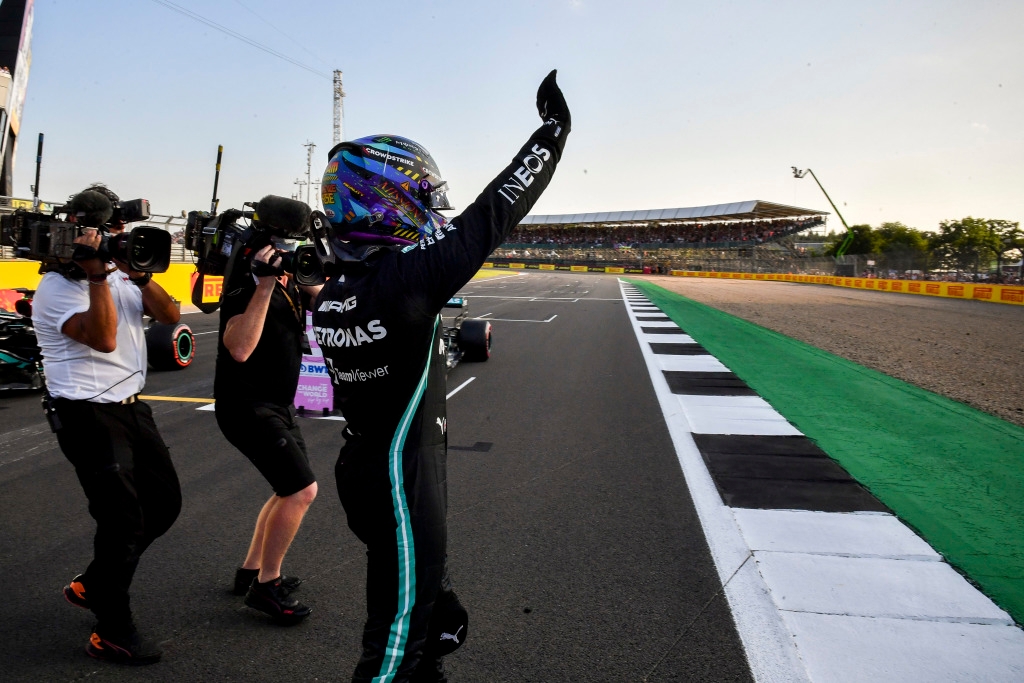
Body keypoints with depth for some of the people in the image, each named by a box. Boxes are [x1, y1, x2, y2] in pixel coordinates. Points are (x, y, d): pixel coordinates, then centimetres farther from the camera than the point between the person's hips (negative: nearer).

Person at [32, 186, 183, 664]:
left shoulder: (121, 277, 11)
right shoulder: (56, 288, -11)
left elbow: (169, 315, 0)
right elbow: (104, 339, -26)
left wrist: (140, 275, -13)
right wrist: (97, 274, -25)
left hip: (130, 407, 8)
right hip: (87, 415, -8)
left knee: (164, 502, 12)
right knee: (124, 520, -7)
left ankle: (90, 586, 30)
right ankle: (111, 634, 10)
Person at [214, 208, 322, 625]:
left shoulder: (288, 277, 8)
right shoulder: (247, 281, -17)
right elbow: (239, 348, -30)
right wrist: (264, 285, -32)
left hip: (277, 404, 9)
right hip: (247, 406, -9)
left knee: (291, 491, 17)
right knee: (302, 490, -13)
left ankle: (251, 571, 30)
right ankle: (266, 586, 3)